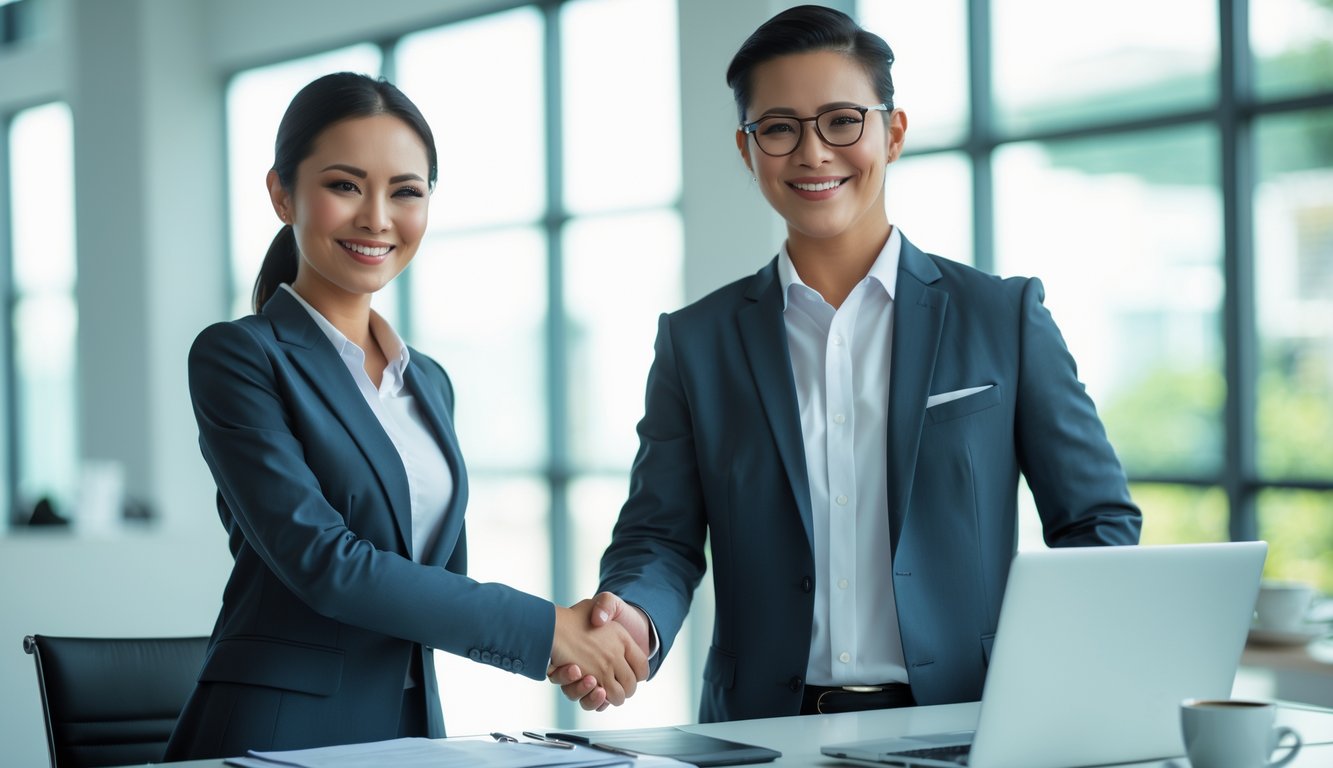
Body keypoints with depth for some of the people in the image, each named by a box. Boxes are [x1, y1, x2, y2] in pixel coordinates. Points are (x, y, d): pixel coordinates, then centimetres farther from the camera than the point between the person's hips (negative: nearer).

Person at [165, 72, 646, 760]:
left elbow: (446, 580, 13)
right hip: (278, 731, -6)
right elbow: (321, 560, -16)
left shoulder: (429, 382, 13)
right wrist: (544, 629, -15)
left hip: (413, 727, 6)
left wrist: (578, 639, -6)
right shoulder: (238, 357, -7)